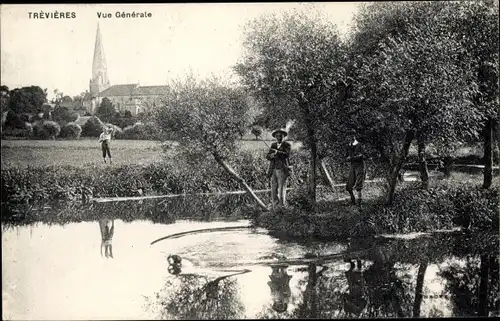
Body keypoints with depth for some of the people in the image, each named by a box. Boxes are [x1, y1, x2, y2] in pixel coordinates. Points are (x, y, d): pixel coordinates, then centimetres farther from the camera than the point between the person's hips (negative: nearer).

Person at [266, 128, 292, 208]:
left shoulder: (287, 145, 4)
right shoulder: (273, 145, 19)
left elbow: (287, 154, -12)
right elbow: (267, 156, 10)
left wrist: (276, 152, -15)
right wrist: (272, 155, -11)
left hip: (282, 169, -5)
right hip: (273, 169, 5)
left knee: (281, 189, -9)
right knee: (273, 189, 1)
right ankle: (274, 206, 4)